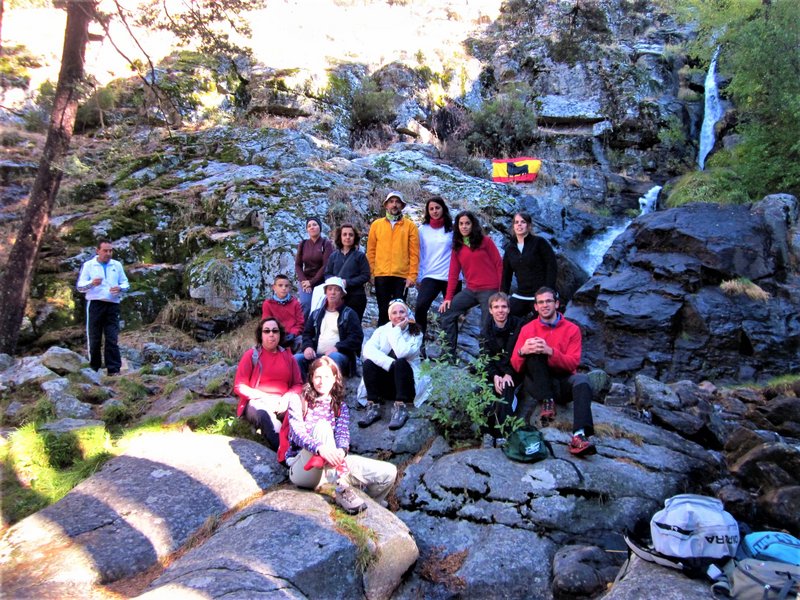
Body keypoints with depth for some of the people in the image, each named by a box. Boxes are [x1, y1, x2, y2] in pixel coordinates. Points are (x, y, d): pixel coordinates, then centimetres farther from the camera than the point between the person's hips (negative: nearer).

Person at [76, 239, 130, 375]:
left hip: (113, 305, 1)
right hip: (95, 304, -1)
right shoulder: (88, 265, 8)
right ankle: (93, 368, 12)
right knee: (94, 338, 2)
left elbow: (126, 283, 15)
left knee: (112, 338, -3)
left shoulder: (117, 265, 13)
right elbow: (80, 286, 4)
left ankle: (114, 369, -4)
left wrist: (120, 288, -8)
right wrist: (91, 283, -18)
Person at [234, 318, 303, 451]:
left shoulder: (288, 356, 14)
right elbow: (239, 387, -1)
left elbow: (298, 384, 10)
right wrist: (264, 397, -14)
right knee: (263, 415, -39)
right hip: (257, 402, -2)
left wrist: (288, 397, -13)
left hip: (282, 403, 3)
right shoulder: (251, 355, 5)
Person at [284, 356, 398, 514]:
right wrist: (320, 448, -35)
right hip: (303, 467, -4)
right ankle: (342, 489, -39)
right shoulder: (298, 401, 4)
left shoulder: (340, 406, 16)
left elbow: (343, 434, -1)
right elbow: (297, 433, -13)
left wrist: (341, 451, -27)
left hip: (333, 465, 4)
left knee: (389, 472, -13)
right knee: (322, 426, -33)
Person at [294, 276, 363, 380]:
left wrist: (337, 348, -16)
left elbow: (357, 337, -1)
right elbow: (307, 333, 20)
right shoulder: (316, 314, 24)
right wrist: (308, 346, -4)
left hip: (339, 355, -4)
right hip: (316, 355, 4)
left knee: (334, 357, -39)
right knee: (296, 358, -25)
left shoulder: (349, 314, 10)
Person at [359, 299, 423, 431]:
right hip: (384, 383, 2)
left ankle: (400, 408, -30)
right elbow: (368, 350, -15)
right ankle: (373, 407, -24)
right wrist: (390, 363, -26)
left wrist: (396, 330, -14)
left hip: (406, 384, -2)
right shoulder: (381, 330, 5)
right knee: (368, 363, -23)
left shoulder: (415, 334, -3)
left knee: (401, 362, -30)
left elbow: (402, 353, -23)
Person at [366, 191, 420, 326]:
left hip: (402, 276, -1)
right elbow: (371, 251, 8)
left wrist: (413, 275, -6)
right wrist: (371, 272, 0)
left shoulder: (410, 225, 5)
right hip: (381, 275, 1)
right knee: (383, 310, 6)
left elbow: (414, 253, 1)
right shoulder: (376, 224, 9)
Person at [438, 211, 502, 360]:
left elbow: (499, 265, -3)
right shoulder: (457, 247, 11)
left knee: (487, 327, -2)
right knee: (447, 312, 0)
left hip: (489, 290, -5)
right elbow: (453, 273, 8)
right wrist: (448, 297, 0)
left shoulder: (485, 241, -1)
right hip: (470, 290, 5)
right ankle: (449, 353, 7)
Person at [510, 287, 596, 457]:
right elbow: (516, 367, 0)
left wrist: (550, 352, -25)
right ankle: (547, 403, -27)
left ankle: (579, 436, -47)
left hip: (563, 382, 0)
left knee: (582, 380, -31)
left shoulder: (572, 329, 4)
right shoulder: (528, 329, 5)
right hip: (536, 383, 0)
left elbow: (573, 363, -8)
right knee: (534, 352, -23)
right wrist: (522, 351, -24)